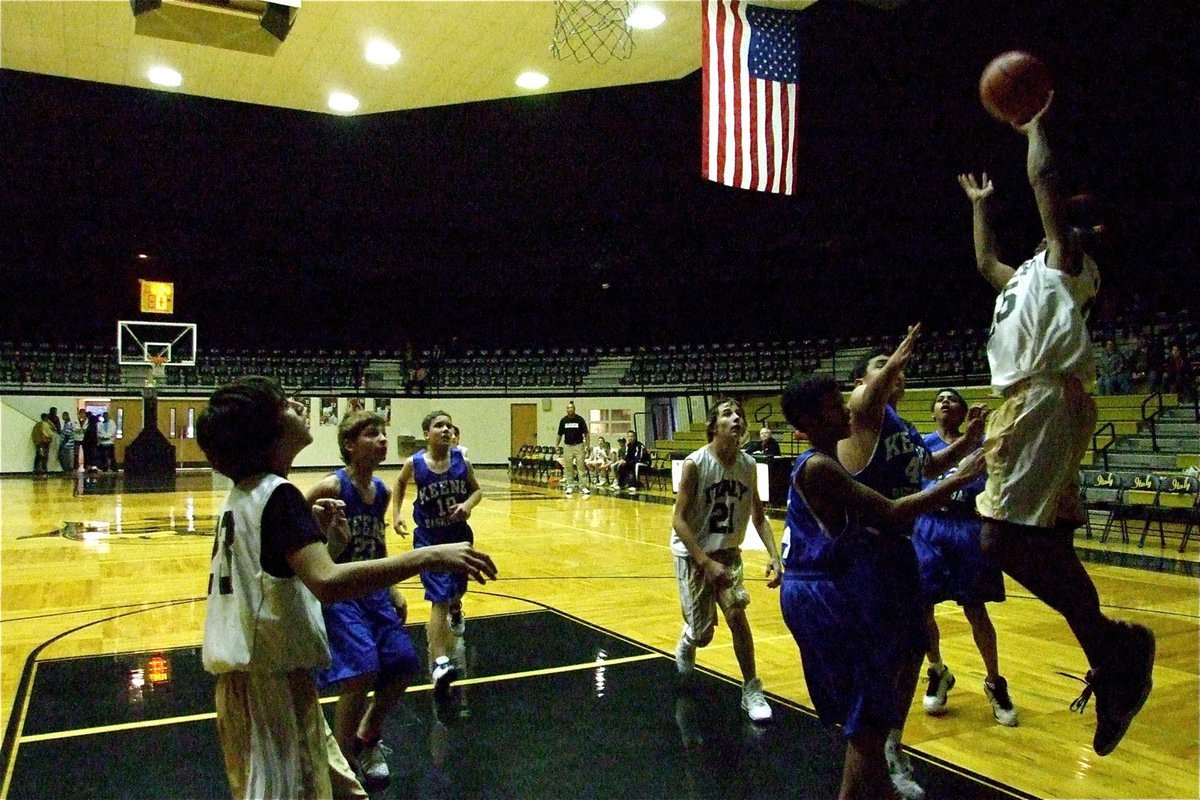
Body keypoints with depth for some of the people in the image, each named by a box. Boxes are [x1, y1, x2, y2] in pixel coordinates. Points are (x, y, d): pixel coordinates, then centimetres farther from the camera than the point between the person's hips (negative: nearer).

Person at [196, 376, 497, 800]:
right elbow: (327, 581, -38)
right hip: (272, 678, -9)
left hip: (254, 672, 9)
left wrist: (317, 533, 9)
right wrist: (429, 556, -39)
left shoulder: (243, 495, 8)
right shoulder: (278, 494, -21)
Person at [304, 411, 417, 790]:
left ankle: (367, 737, 30)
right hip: (337, 593, -7)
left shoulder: (382, 491, 5)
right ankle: (344, 762, 9)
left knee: (404, 664, 4)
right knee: (361, 673, -16)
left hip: (373, 591, 7)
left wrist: (392, 590, 14)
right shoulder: (332, 487, -17)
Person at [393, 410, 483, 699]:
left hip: (459, 534, 3)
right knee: (439, 599, -13)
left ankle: (455, 610, 60)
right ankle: (440, 665, -15)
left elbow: (477, 490, 2)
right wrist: (396, 514, 2)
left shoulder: (461, 461, -10)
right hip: (429, 539, -3)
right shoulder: (414, 464, -13)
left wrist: (468, 504, -18)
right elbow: (400, 484, 10)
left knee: (457, 588, 22)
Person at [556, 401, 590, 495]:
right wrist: (556, 446, 5)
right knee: (568, 468, 7)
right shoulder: (563, 420, 4)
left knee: (581, 467, -4)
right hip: (567, 446, 2)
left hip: (579, 445, -2)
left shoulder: (580, 419, -3)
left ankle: (582, 486, 1)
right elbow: (560, 434, 11)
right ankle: (570, 486, 16)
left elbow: (586, 434, -1)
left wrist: (587, 446, -8)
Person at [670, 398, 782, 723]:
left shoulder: (748, 465, -7)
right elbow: (679, 521, -20)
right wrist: (707, 563, -27)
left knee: (736, 612, -17)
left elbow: (758, 516, 4)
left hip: (728, 551, 3)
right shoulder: (695, 464, -21)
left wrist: (774, 556, -9)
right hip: (693, 553, -3)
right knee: (702, 634, 3)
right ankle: (686, 642, 42)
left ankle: (751, 691, 1)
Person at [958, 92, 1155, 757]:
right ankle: (1112, 656, 14)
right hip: (1031, 405, 10)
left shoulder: (1067, 263, 3)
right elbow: (985, 262, 45)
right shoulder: (1031, 275, 27)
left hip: (1045, 402, -10)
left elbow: (1043, 177, -4)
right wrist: (980, 203, 49)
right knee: (1047, 542, 8)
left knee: (1003, 536, -18)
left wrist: (1035, 126, 12)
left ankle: (1111, 643, -9)